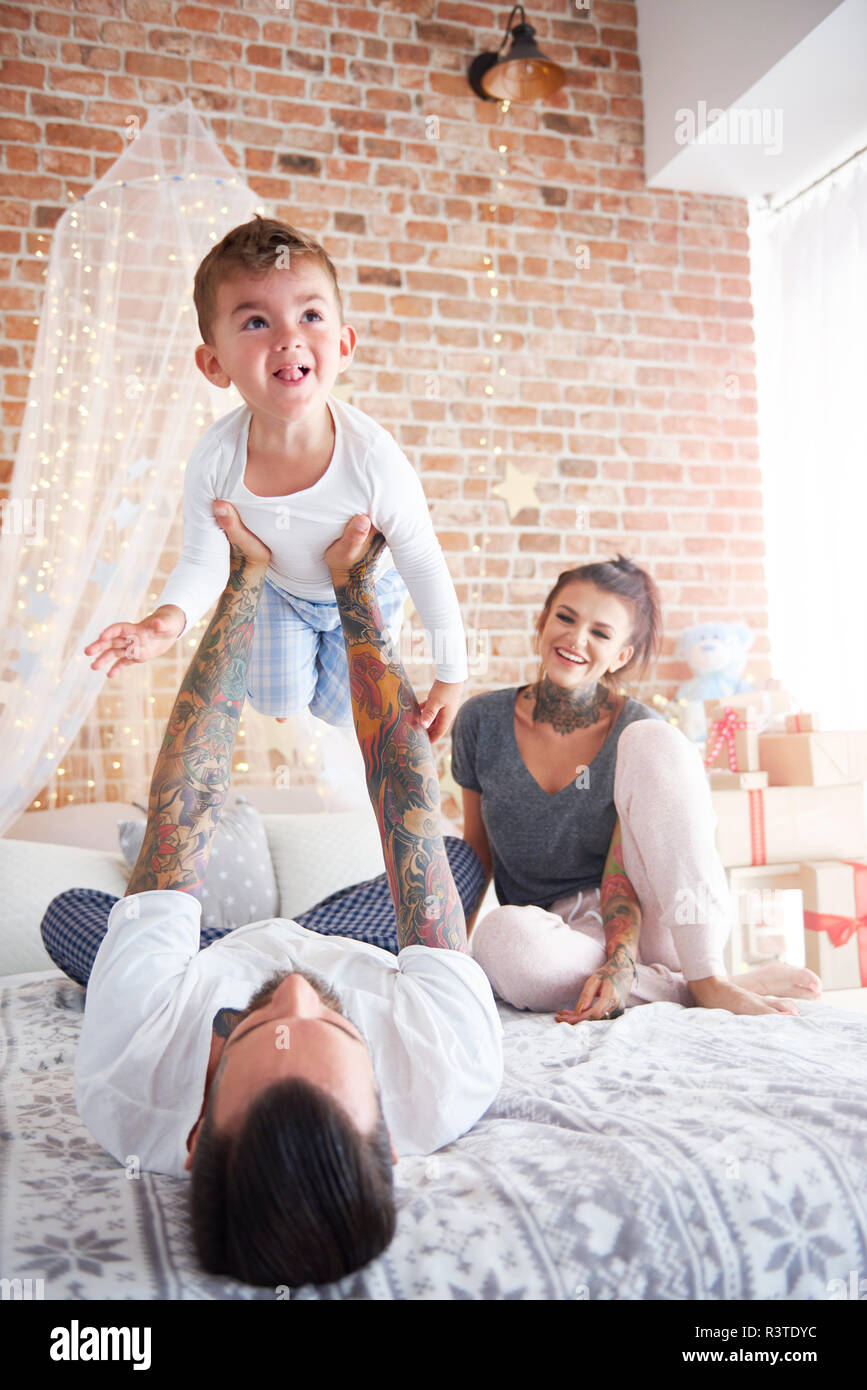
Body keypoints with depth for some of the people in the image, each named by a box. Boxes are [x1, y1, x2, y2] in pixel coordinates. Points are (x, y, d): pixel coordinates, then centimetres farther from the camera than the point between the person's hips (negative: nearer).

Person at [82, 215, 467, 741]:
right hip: (279, 585, 2)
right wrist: (171, 617, -39)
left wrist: (452, 675, -17)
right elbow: (204, 560, -16)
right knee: (277, 705, 14)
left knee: (338, 710, 13)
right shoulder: (214, 460, -33)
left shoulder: (377, 462, -40)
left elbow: (427, 571, -26)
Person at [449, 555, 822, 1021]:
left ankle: (709, 980, -28)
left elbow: (622, 872, -14)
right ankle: (686, 988, -20)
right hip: (558, 934, 1)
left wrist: (619, 963, -31)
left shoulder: (639, 732, -8)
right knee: (500, 936, -40)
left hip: (647, 925, 0)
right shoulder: (481, 721, -2)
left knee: (651, 740, -24)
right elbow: (476, 851, 8)